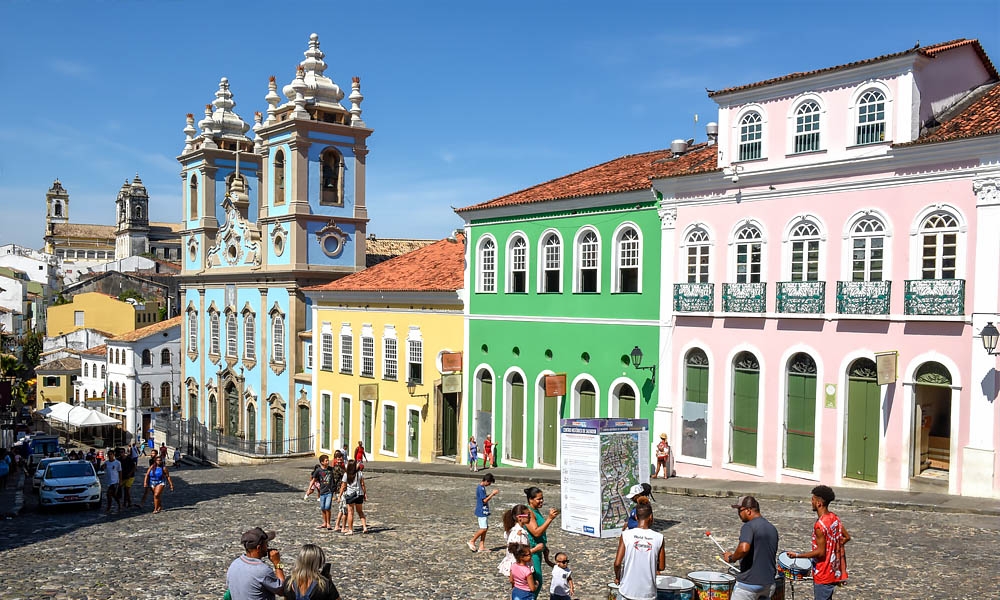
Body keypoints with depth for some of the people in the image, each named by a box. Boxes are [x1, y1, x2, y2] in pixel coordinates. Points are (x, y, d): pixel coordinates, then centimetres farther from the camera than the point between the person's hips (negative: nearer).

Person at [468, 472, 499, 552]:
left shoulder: (482, 487, 12)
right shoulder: (480, 488, -19)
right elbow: (484, 500, -21)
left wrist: (491, 494, 8)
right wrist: (492, 494, -17)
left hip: (484, 511, 10)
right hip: (481, 511, -10)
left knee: (486, 528, 9)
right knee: (483, 528, -9)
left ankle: (481, 546, 12)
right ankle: (471, 541, 3)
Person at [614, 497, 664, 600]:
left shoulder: (626, 535, -10)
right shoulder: (658, 538, -7)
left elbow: (617, 563, -11)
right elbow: (661, 567, 0)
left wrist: (617, 577, 8)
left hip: (627, 591, 0)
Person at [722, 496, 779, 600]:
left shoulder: (749, 526, -14)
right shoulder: (772, 529, 12)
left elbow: (744, 548, -31)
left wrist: (731, 558, -13)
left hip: (749, 583, -8)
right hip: (769, 583, 8)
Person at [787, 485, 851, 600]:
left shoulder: (820, 525, -25)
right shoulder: (835, 518, 2)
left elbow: (820, 552, -22)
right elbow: (847, 537, 13)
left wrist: (797, 555, -15)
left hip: (824, 575, -9)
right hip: (834, 572, 9)